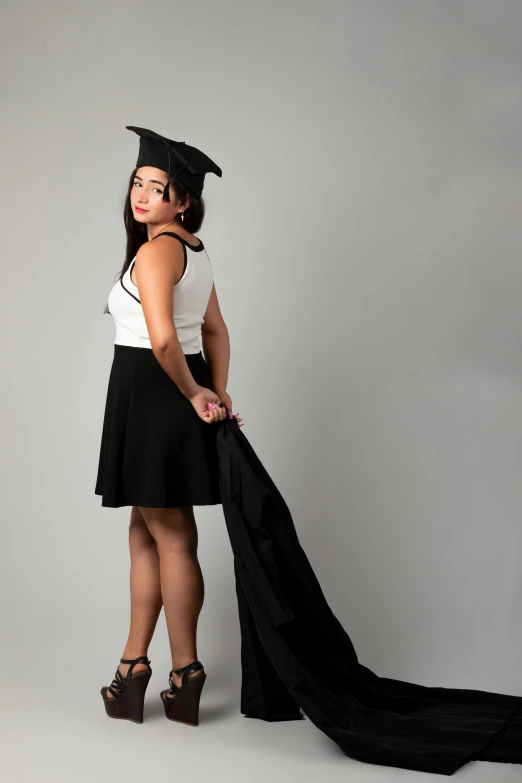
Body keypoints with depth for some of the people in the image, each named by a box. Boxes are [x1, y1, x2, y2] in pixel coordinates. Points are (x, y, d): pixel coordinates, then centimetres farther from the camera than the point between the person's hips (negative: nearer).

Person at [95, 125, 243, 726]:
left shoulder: (156, 250, -16)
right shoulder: (194, 249, 13)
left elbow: (162, 338, -28)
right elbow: (215, 331, 16)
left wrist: (195, 395, -15)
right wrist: (216, 393, 9)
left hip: (154, 397, -9)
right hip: (180, 397, 9)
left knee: (171, 538, 2)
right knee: (145, 531, 15)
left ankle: (185, 673, 15)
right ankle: (133, 666, 25)